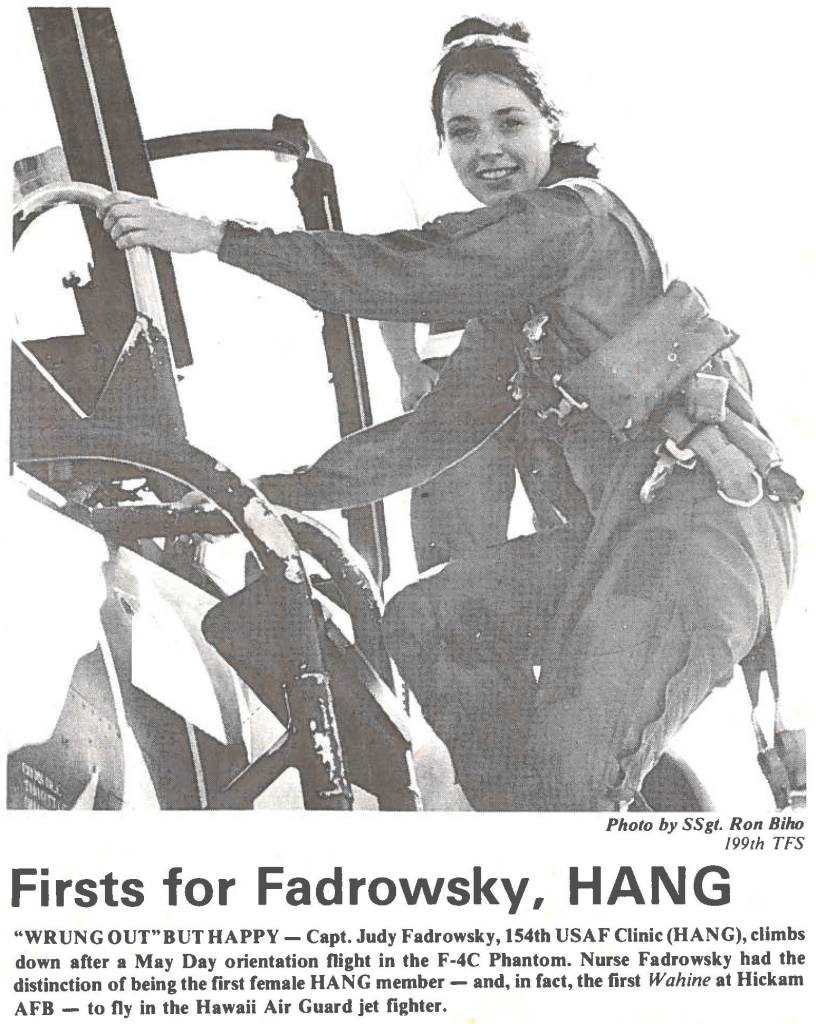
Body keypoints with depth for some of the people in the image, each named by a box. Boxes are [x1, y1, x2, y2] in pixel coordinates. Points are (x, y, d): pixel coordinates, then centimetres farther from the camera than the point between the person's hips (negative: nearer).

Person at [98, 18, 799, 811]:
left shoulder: (578, 213, -5)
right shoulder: (510, 298, 22)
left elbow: (408, 277, -13)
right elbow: (440, 426, 21)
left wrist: (214, 236, -11)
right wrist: (278, 493, 18)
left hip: (701, 515, -9)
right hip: (610, 533, 10)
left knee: (570, 768, -23)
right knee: (420, 619, 6)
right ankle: (521, 806, 6)